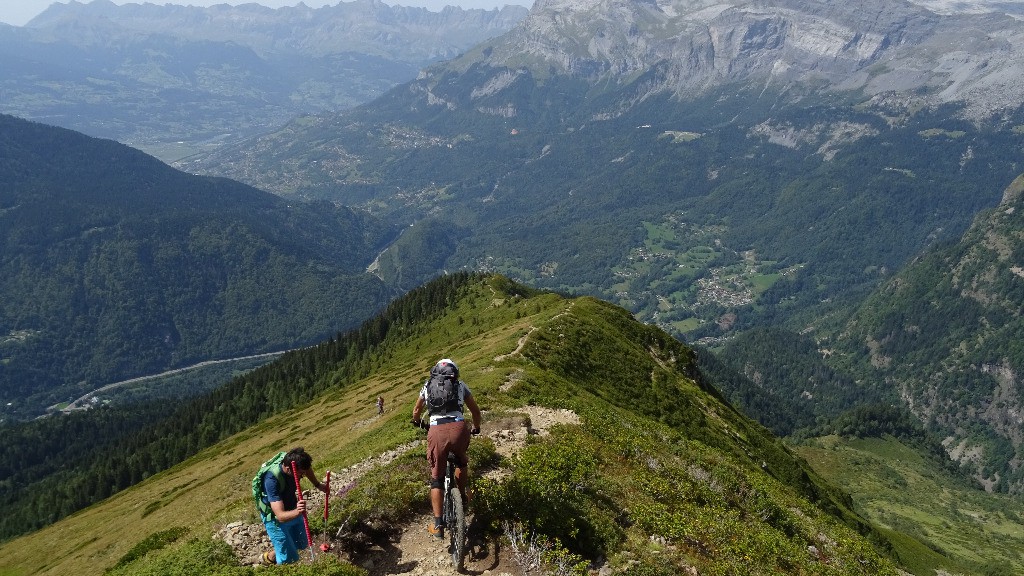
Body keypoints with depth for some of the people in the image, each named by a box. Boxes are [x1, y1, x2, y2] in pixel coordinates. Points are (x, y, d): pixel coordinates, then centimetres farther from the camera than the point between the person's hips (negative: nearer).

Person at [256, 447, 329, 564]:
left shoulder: (293, 463, -22)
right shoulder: (271, 480, -40)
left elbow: (307, 467, 7)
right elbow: (280, 516, -42)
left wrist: (318, 484, 8)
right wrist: (297, 512, -59)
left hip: (292, 510, 6)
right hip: (275, 519, -6)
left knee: (302, 544, 20)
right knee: (289, 558, 1)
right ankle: (270, 557, 32)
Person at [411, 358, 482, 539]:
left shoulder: (428, 385, 26)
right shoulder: (460, 385, 23)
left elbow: (416, 411, 37)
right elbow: (475, 411, 28)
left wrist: (417, 422, 59)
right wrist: (476, 428, 47)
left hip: (437, 431, 0)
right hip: (459, 428, 0)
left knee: (436, 478, 13)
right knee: (461, 461, 34)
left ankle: (438, 525, 8)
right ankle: (462, 496, 36)